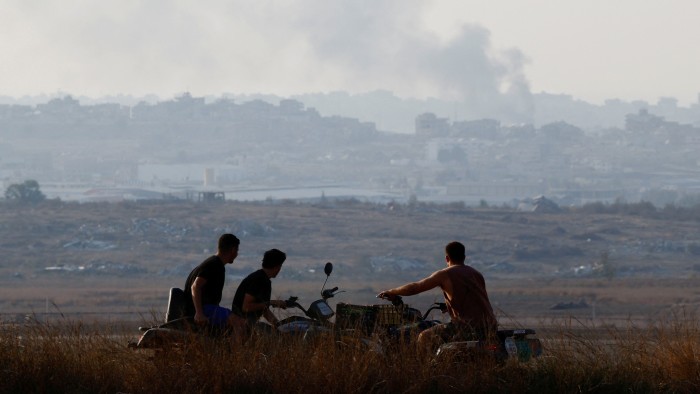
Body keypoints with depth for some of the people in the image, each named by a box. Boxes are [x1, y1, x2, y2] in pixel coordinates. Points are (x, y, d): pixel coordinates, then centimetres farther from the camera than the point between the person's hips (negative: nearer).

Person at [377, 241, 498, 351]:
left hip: (468, 329, -6)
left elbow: (415, 287, 1)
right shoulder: (477, 274, 18)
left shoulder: (445, 275, 0)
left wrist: (391, 292, 17)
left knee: (424, 338, 3)